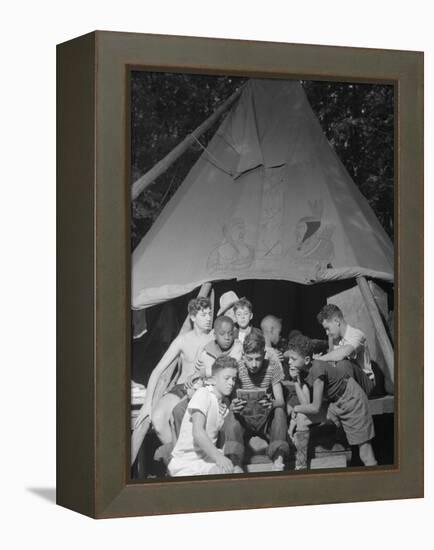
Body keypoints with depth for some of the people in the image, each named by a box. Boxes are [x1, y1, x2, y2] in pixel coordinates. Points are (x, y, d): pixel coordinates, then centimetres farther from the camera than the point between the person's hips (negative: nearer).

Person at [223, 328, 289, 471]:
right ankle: (235, 467, -47)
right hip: (244, 419, 0)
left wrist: (271, 403, -38)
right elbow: (229, 400, -10)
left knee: (279, 411, -31)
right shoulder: (237, 368, -9)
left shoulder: (272, 366, -8)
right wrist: (233, 406, -37)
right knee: (232, 415, -32)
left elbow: (281, 401, -12)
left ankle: (278, 463, -44)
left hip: (266, 419, 0)